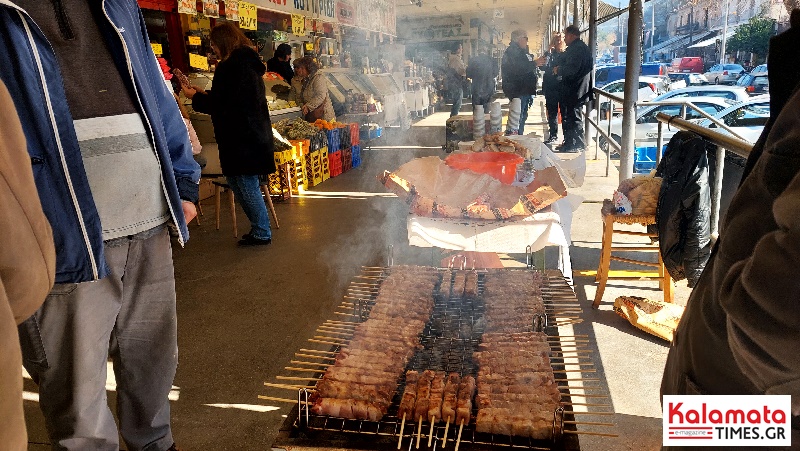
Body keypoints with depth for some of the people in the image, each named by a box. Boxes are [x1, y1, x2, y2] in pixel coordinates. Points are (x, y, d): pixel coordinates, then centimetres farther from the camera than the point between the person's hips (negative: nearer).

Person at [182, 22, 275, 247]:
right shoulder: (249, 63, 15)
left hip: (240, 138, -10)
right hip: (256, 133, 10)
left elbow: (218, 106, -14)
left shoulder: (229, 67, -15)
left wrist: (195, 97, 3)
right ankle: (260, 229, 22)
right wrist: (205, 94, 23)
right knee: (242, 183, 16)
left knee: (245, 185, -1)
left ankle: (261, 233, 8)